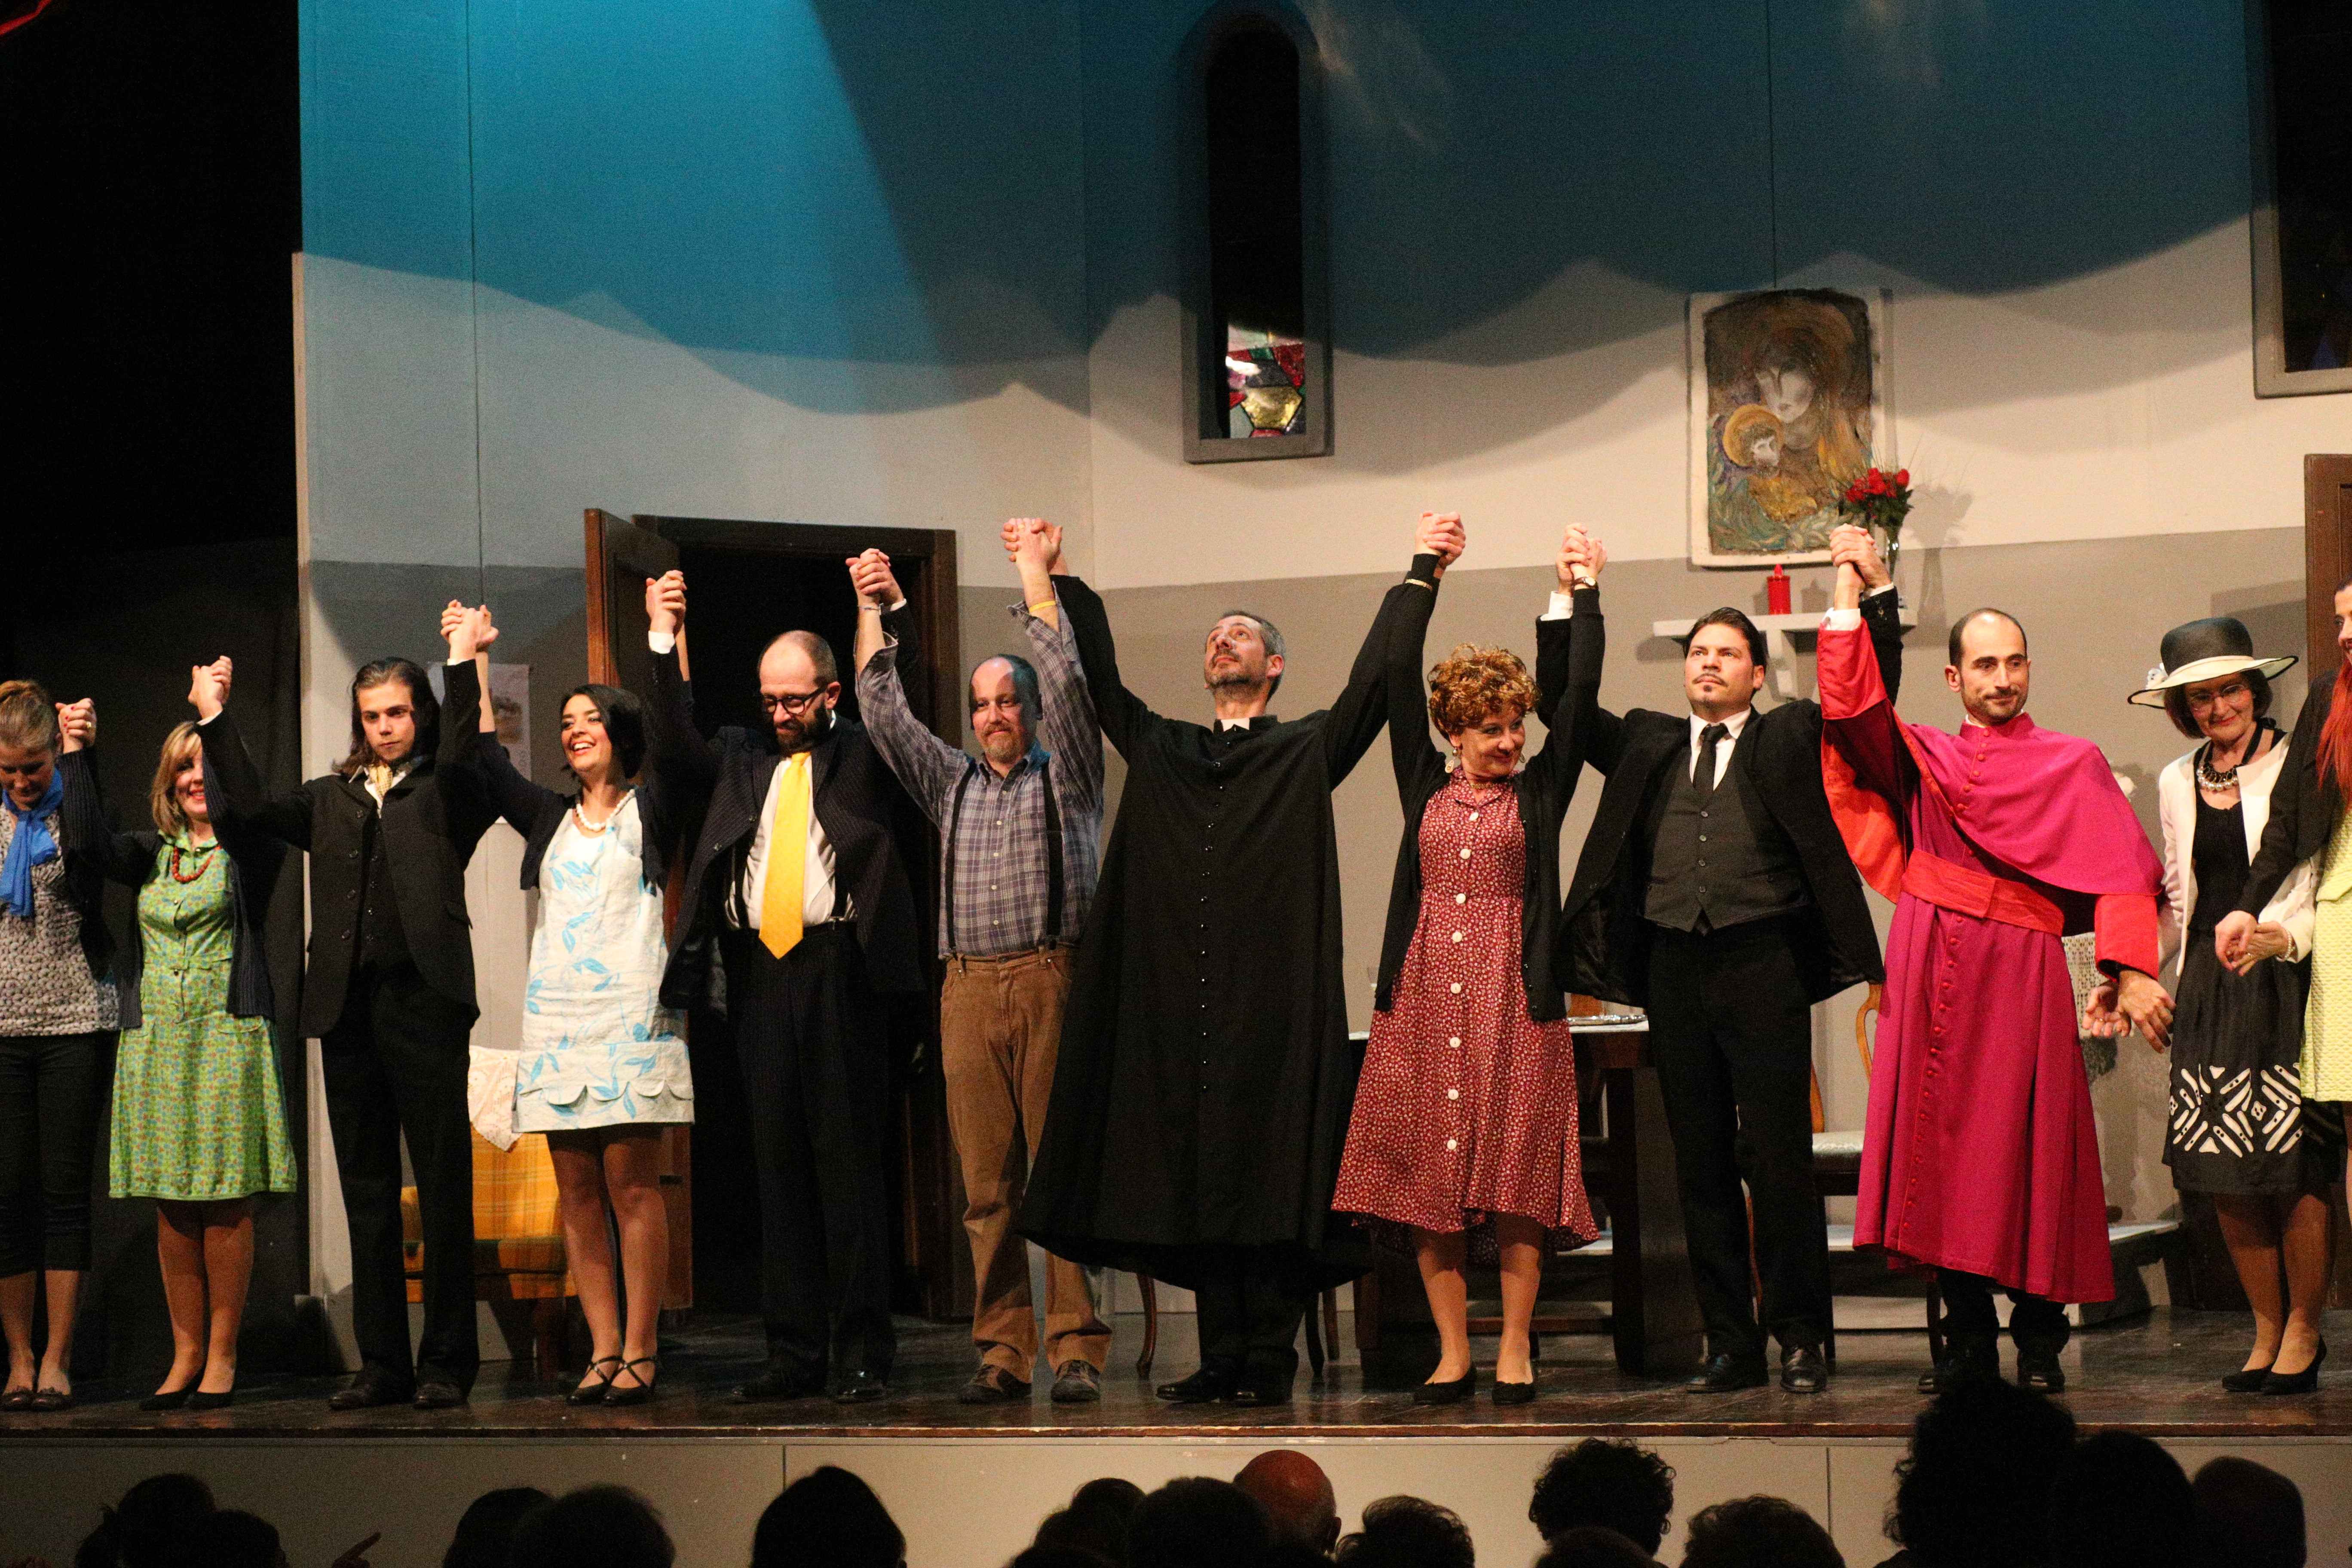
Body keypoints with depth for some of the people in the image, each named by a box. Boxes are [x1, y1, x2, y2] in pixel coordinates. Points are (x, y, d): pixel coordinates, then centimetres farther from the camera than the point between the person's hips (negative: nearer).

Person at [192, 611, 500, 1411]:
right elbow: (249, 811, 6)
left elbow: (463, 757, -14)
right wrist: (216, 723, 2)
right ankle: (383, 1362, 12)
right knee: (366, 1192, 7)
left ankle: (447, 1361, 1)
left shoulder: (444, 791, 7)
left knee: (443, 1186, -3)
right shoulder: (331, 798, 18)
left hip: (424, 999, -4)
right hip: (347, 1007, 4)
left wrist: (464, 664, -20)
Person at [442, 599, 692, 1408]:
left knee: (632, 1183, -7)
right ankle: (603, 1353, 3)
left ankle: (640, 1353, -6)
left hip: (630, 1012, -5)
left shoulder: (651, 811, 5)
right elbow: (485, 758, 16)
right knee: (577, 1191, 2)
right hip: (556, 1015, 5)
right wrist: (471, 661, 16)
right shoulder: (550, 819, 18)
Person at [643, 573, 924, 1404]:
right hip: (758, 971, 4)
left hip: (840, 969, -4)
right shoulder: (741, 758, 18)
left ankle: (862, 1353, -1)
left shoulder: (865, 755, 8)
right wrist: (664, 640, 1)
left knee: (850, 1160, -3)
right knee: (778, 1162, 5)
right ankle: (794, 1351, 8)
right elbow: (675, 741, 8)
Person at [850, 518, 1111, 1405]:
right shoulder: (952, 783, 21)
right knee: (987, 1182, 2)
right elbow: (883, 708, 16)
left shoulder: (1066, 775, 10)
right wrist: (875, 609, 11)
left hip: (1052, 982, -4)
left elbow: (1065, 679, -1)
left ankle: (1077, 1347, -7)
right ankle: (1003, 1353, 3)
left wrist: (1035, 573, 0)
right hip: (969, 990, 4)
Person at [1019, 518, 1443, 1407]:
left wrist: (1420, 576, -1)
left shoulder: (1307, 751, 9)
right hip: (1177, 1000, 4)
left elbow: (1373, 680, 2)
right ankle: (1221, 1357, 6)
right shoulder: (1160, 751, 18)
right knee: (1194, 1174, 2)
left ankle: (1270, 1358, -3)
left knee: (1273, 1171, -5)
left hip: (1276, 1000, -3)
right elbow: (1098, 677, 23)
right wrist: (1061, 583, 25)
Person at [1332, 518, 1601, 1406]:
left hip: (1513, 995, -2)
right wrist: (1425, 574, 10)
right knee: (1426, 1174, 0)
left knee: (1516, 1168, -4)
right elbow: (1398, 676, 10)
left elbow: (1574, 694, 3)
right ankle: (1453, 1353, 6)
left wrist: (1579, 594, 2)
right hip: (1425, 990, 2)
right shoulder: (1425, 785, 12)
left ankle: (1515, 1350, 1)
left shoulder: (1539, 790, 8)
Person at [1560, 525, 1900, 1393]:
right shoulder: (1646, 743, 17)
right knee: (1702, 1165, 6)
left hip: (1763, 960, -4)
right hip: (1674, 967, 4)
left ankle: (1801, 1339, 2)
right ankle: (1730, 1344, 11)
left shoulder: (1789, 738, 8)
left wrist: (1876, 590, -8)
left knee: (1780, 1158, -5)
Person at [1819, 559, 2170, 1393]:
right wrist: (1849, 597, 2)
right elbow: (1852, 704, 2)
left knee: (2026, 1154, -3)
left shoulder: (2073, 764, 9)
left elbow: (2120, 872, -1)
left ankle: (2039, 1342, 5)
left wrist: (2131, 970, -14)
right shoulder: (1921, 759, 16)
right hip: (1931, 971, 2)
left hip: (2020, 972, -2)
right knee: (1943, 1148, 1)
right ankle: (1969, 1337, 8)